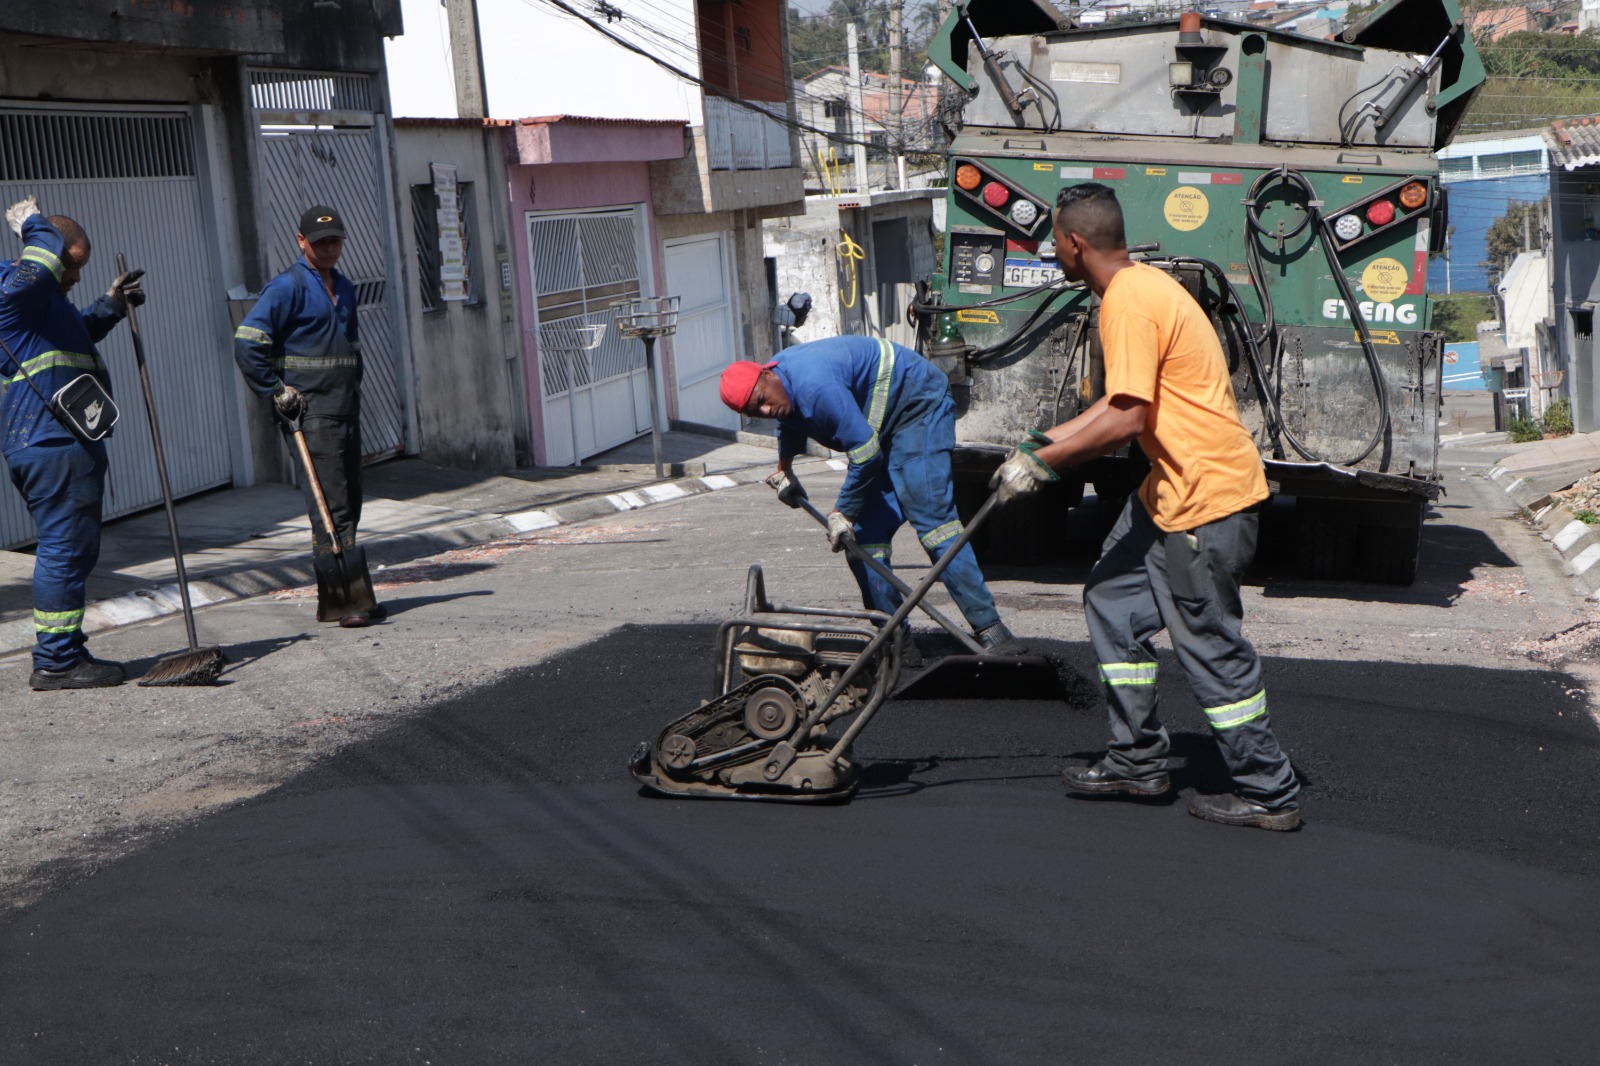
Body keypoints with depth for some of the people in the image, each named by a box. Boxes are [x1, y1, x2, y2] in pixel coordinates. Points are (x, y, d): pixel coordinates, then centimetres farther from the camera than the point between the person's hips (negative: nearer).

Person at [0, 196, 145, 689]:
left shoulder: (43, 302, 24)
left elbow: (76, 331, 42)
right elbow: (42, 263, -28)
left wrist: (112, 305, 29)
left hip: (64, 444, 11)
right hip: (52, 446, -11)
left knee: (72, 550, 16)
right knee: (66, 549, -9)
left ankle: (64, 653, 23)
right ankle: (56, 662, -5)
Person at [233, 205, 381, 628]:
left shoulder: (344, 288, 18)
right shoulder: (287, 287, -8)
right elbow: (247, 342, -15)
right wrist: (277, 392, -13)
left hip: (347, 413, 8)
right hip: (310, 415, -8)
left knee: (348, 507, 9)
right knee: (330, 509, -12)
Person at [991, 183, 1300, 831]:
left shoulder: (1128, 301, -19)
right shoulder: (1141, 285, 13)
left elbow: (1125, 420, -25)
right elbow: (1123, 401, 19)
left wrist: (1041, 462, -16)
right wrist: (1041, 442, 18)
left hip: (1206, 496, -11)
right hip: (1174, 487, 11)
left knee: (1209, 643, -2)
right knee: (1112, 597, 16)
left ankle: (1268, 794, 10)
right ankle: (1138, 761, 24)